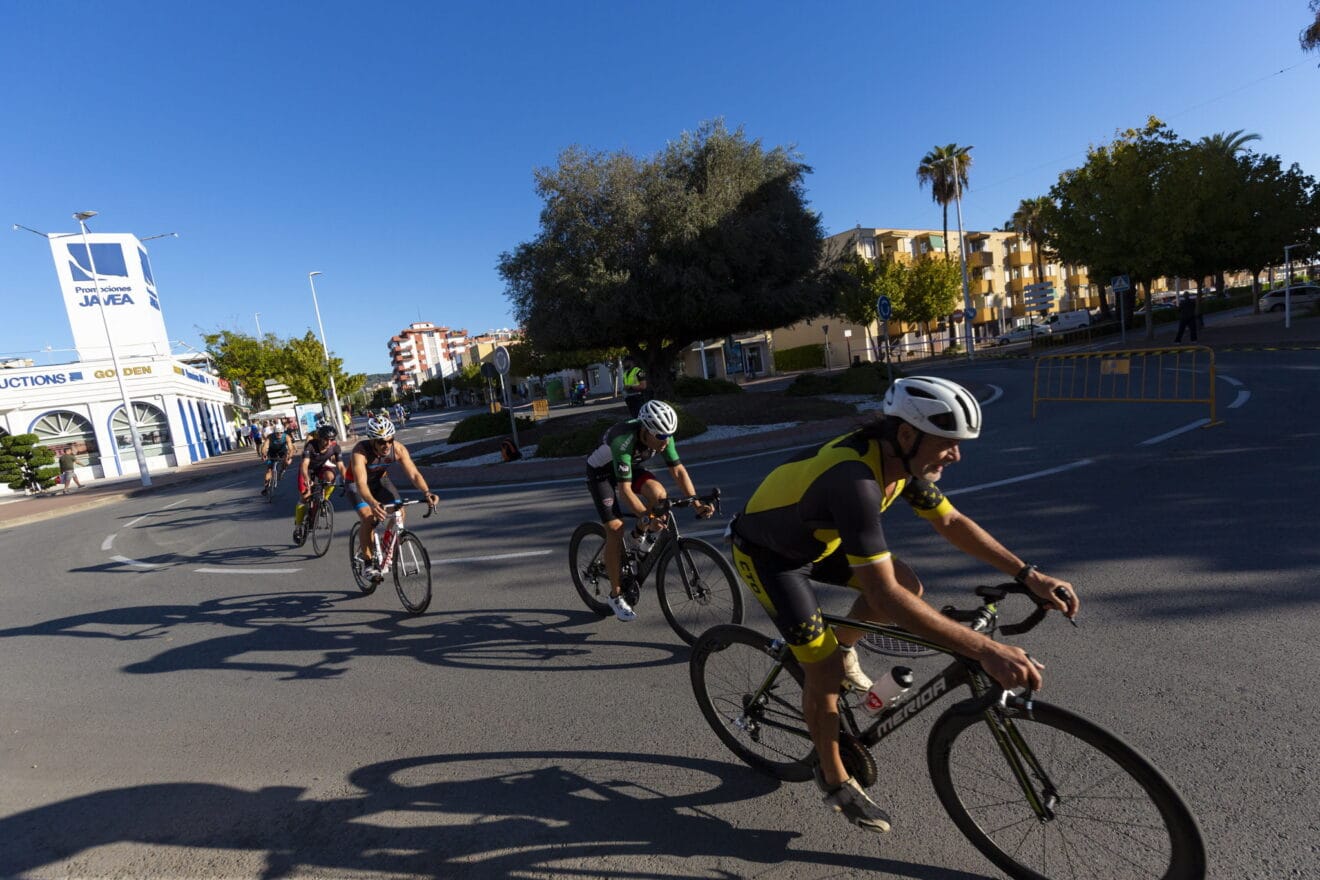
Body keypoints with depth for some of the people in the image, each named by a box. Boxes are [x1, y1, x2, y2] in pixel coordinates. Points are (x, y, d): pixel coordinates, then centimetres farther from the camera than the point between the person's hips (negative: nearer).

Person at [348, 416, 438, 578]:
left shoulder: (398, 449, -27)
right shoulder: (360, 452, -36)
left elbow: (414, 474, -32)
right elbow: (361, 483, -47)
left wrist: (427, 492, -51)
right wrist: (373, 503, -66)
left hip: (380, 480, 3)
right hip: (357, 484, -3)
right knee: (369, 519, -24)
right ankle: (367, 562, -6)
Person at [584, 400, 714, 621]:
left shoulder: (662, 435, -22)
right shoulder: (623, 441, -39)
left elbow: (678, 470, -15)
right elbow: (625, 489, -40)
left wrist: (697, 503, -24)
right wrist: (648, 518, -48)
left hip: (629, 466, 5)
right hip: (601, 471, -5)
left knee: (659, 494, -24)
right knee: (615, 528, -14)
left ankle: (636, 537, 4)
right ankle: (615, 595, 0)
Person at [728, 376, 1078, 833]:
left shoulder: (901, 457, -13)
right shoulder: (854, 477, -40)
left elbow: (951, 522, 0)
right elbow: (882, 596, -42)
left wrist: (1028, 574, -7)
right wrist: (985, 650, -41)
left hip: (815, 538, 8)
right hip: (767, 553, -7)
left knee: (909, 586, -1)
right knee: (825, 669, -6)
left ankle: (843, 648, 24)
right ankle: (833, 778, 20)